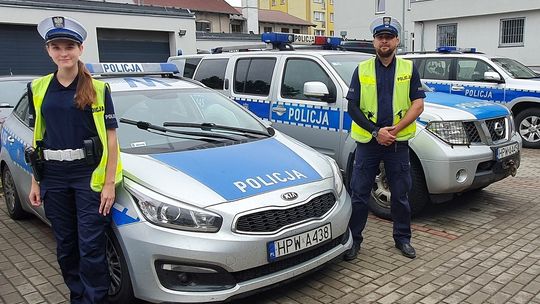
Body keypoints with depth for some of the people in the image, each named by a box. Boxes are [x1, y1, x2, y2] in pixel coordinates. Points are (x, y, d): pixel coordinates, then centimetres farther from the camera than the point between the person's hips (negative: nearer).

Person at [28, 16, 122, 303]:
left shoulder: (98, 89, -2)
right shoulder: (38, 89, 8)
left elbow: (111, 138, -3)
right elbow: (38, 138, 12)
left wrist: (109, 183, -10)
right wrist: (35, 182, 8)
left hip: (90, 176, -4)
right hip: (53, 178, 4)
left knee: (91, 247, -2)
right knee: (65, 246, 14)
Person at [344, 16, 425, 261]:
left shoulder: (409, 69, 5)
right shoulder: (362, 70, 3)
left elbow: (418, 105, -1)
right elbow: (353, 107, -2)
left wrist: (394, 130, -14)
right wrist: (376, 132, -13)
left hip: (398, 142, 1)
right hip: (367, 142, 0)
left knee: (400, 194, 11)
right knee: (359, 194, 3)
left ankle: (403, 238, 28)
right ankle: (353, 240, 16)